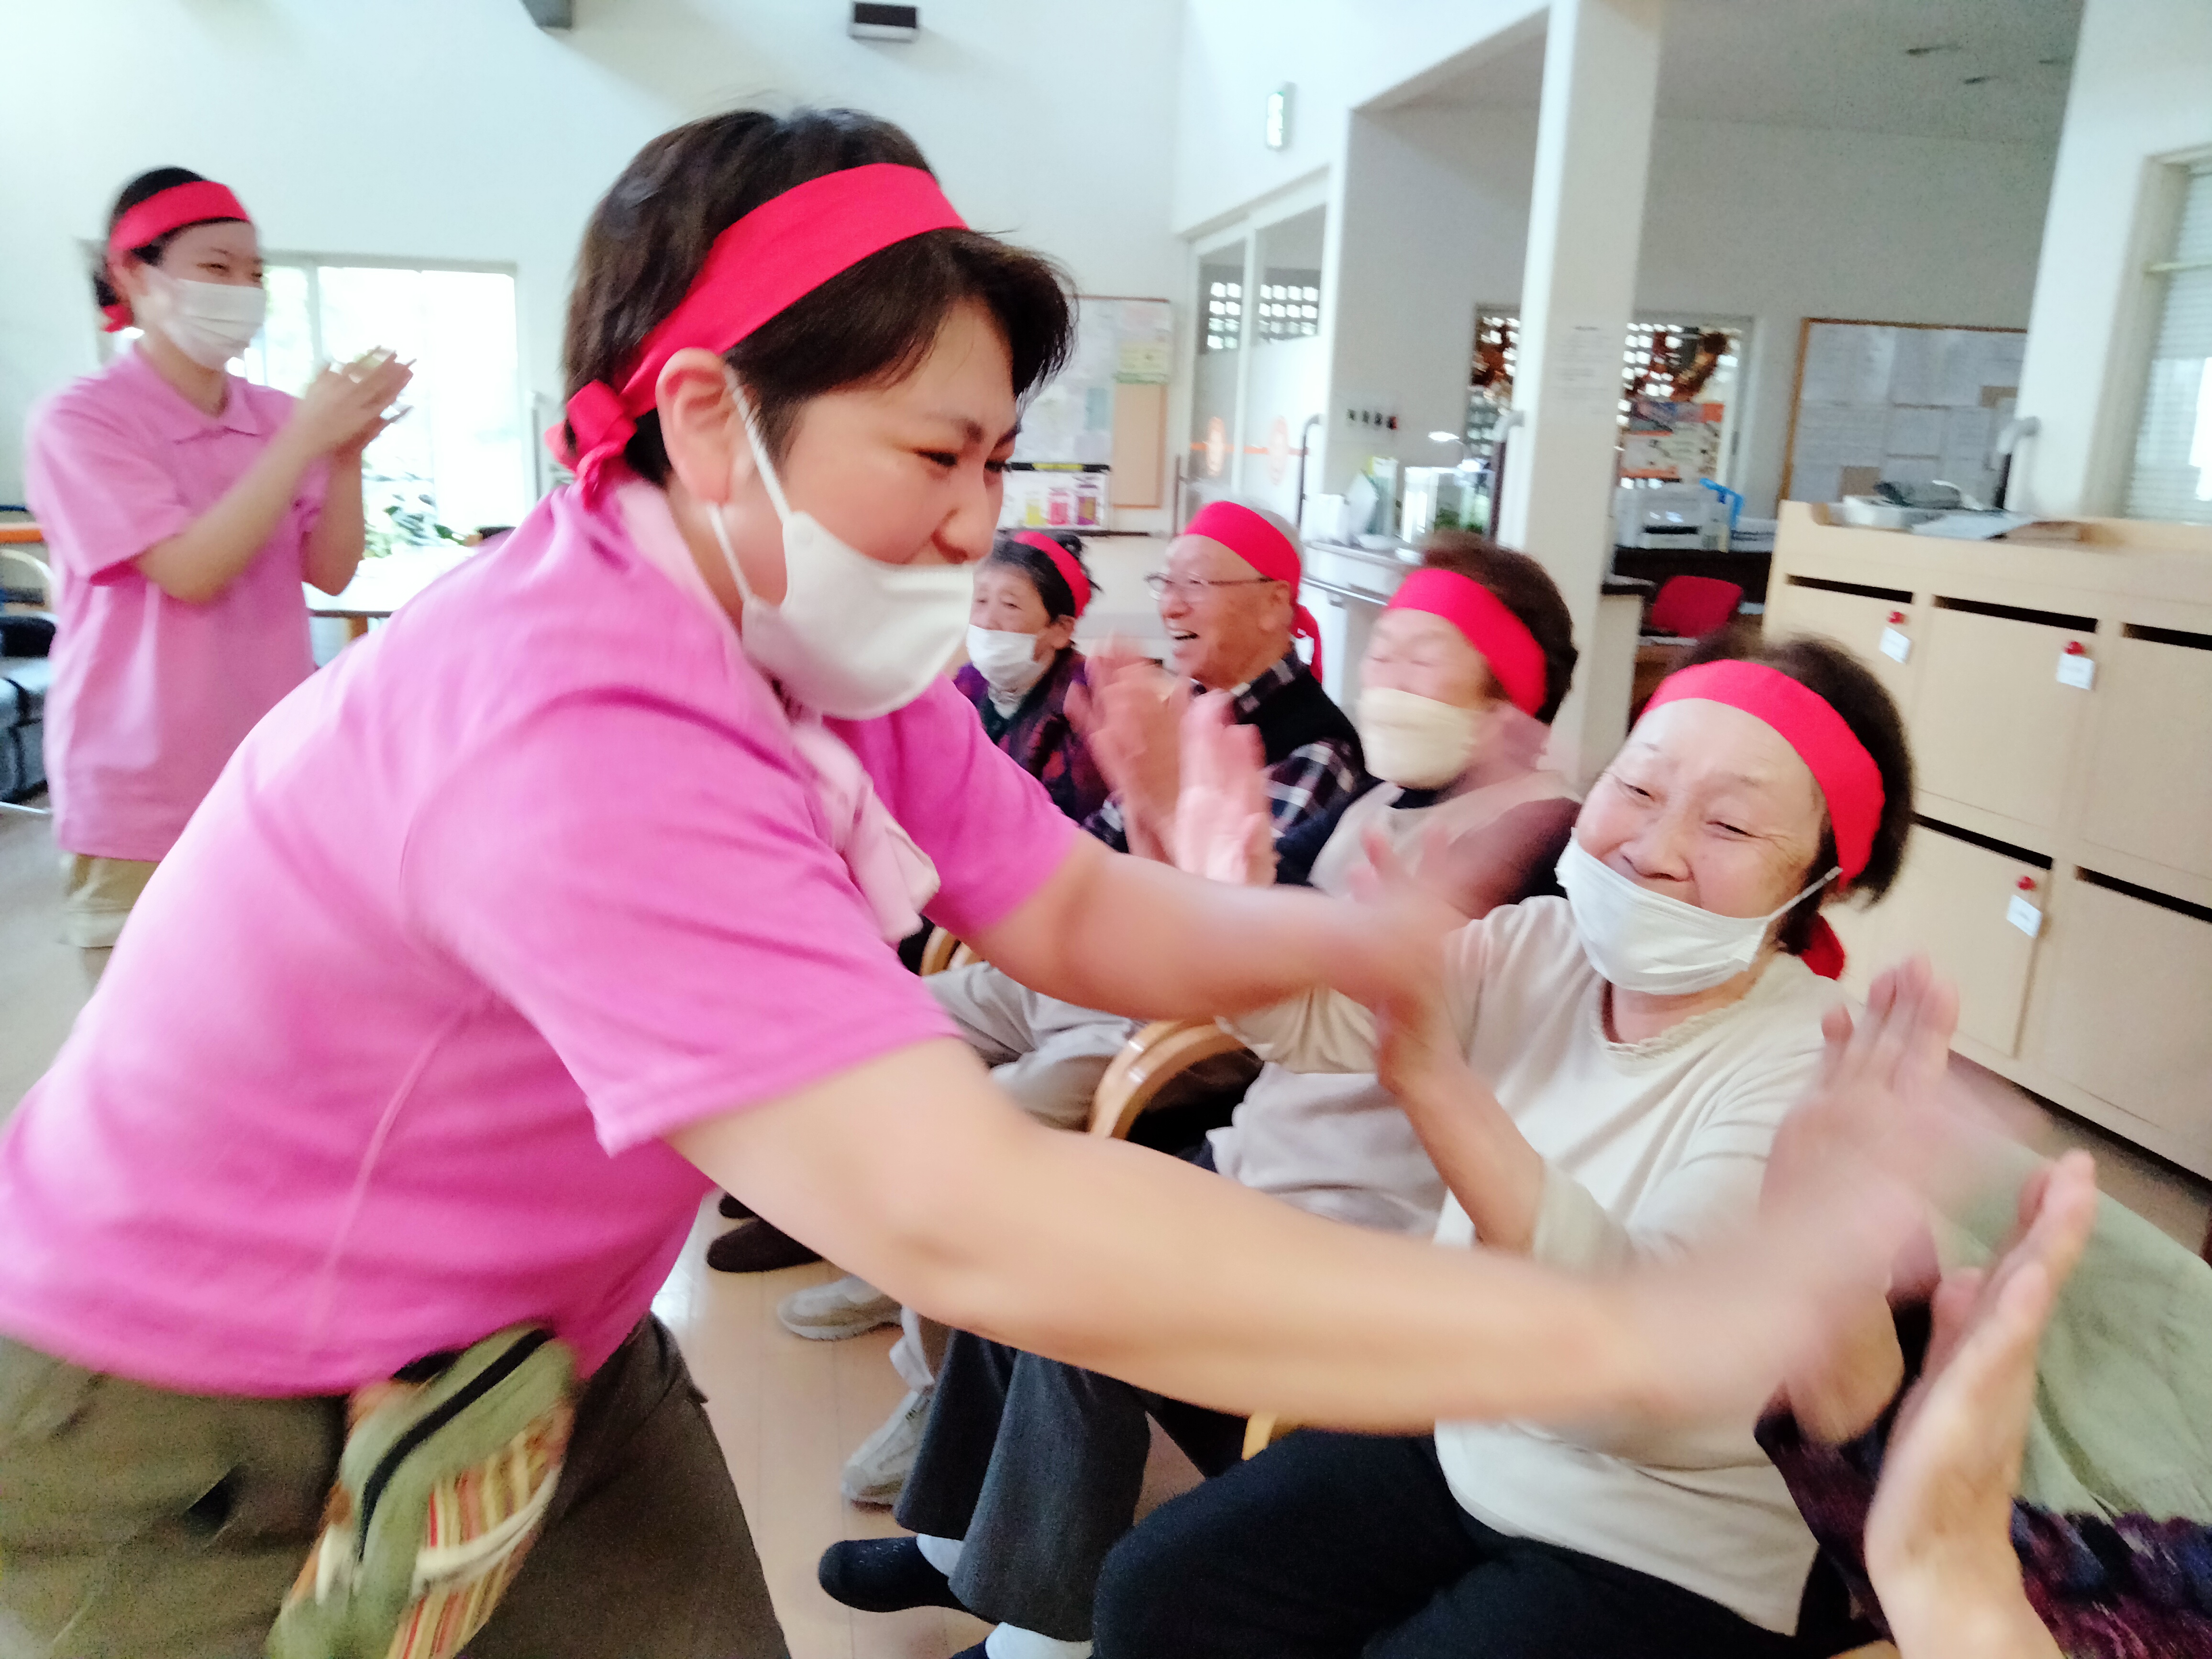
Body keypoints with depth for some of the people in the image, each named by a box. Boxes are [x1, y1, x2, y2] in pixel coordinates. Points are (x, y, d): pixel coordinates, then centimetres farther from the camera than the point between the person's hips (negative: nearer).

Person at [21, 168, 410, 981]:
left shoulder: (278, 416, 5)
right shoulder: (77, 422, -7)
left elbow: (330, 573, 0)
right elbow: (190, 572, -18)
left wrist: (348, 451, -13)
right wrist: (305, 440, -19)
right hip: (142, 811, -3)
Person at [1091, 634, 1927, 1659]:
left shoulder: (1810, 1069, -22)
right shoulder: (1535, 949, -7)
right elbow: (1307, 1021, -19)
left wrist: (1434, 1079, -48)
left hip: (1676, 1553, -4)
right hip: (1463, 1442, 5)